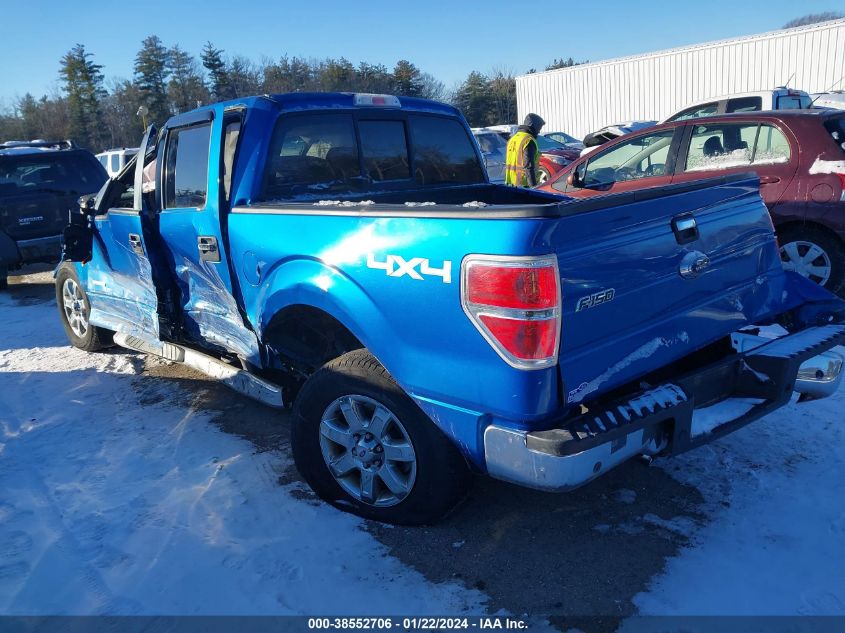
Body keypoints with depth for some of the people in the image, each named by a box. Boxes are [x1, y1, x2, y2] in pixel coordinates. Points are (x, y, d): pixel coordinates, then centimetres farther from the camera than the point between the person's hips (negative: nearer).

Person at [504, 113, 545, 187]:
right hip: (523, 184, -9)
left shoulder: (513, 139, 15)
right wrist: (533, 186, -20)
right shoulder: (529, 141, -13)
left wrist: (507, 181, 26)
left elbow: (507, 164, 20)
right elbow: (528, 166, -20)